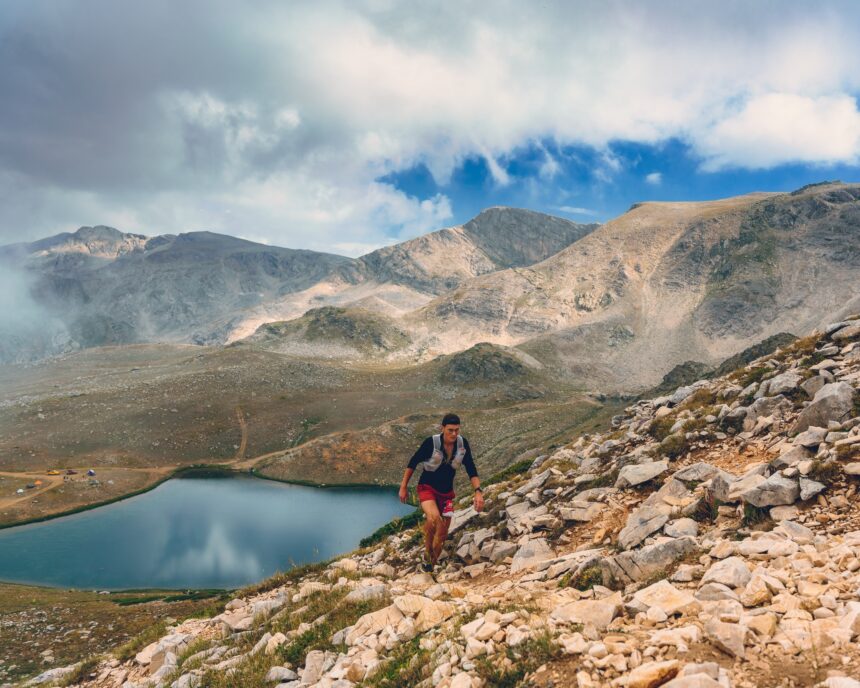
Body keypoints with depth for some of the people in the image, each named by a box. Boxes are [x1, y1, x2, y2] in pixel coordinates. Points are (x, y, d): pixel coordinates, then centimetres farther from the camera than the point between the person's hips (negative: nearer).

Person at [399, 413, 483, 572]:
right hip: (427, 488, -4)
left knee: (442, 533, 8)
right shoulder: (431, 442, -22)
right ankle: (427, 552, -7)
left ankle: (430, 564, 31)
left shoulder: (462, 444, -12)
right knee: (434, 518, -33)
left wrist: (478, 492, -18)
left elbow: (471, 470, -5)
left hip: (446, 492, 5)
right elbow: (413, 463, -10)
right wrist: (403, 487, -6)